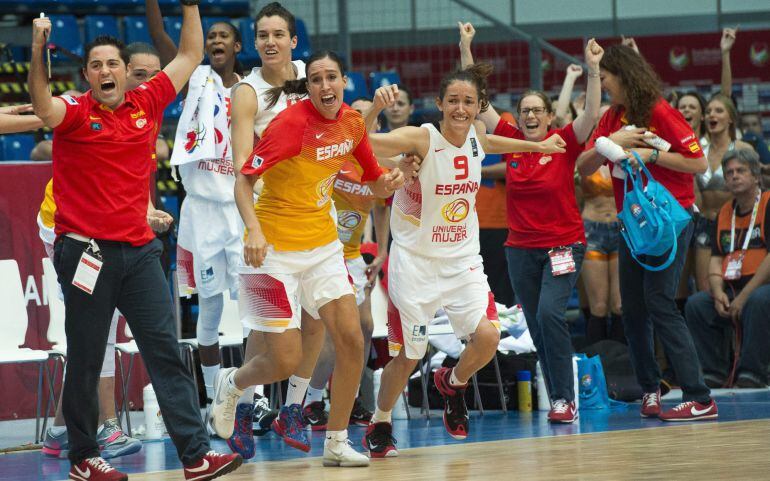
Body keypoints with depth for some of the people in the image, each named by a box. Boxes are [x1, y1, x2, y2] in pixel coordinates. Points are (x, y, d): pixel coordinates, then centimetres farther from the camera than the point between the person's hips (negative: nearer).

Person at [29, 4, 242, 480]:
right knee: (85, 361, 4)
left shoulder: (146, 104, 8)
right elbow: (44, 107, -27)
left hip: (139, 250, 4)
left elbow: (190, 56, 17)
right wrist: (39, 51, -40)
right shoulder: (75, 115, -4)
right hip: (87, 252, -4)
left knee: (166, 352, -1)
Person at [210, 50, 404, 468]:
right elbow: (243, 181, -19)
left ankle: (336, 443, 8)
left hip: (322, 245, 6)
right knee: (286, 360, -7)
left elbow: (373, 182, 14)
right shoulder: (290, 123, -19)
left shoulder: (352, 122, 0)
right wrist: (254, 229, -35)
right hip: (275, 248, -6)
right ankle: (231, 384, 27)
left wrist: (388, 182, -10)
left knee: (352, 340, -5)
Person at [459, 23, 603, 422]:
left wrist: (593, 71, -32)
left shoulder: (564, 143, -5)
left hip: (563, 245, -4)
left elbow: (591, 115, -21)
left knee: (549, 313, -21)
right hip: (521, 249, 4)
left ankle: (564, 399, -17)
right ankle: (558, 399, 16)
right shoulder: (511, 141, 2)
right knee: (537, 327, 6)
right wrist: (466, 50, -2)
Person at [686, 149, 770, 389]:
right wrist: (718, 293, -8)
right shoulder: (725, 212, 16)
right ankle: (713, 374, -8)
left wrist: (744, 296, -20)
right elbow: (716, 259, 13)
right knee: (696, 303, -13)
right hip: (733, 289, 7)